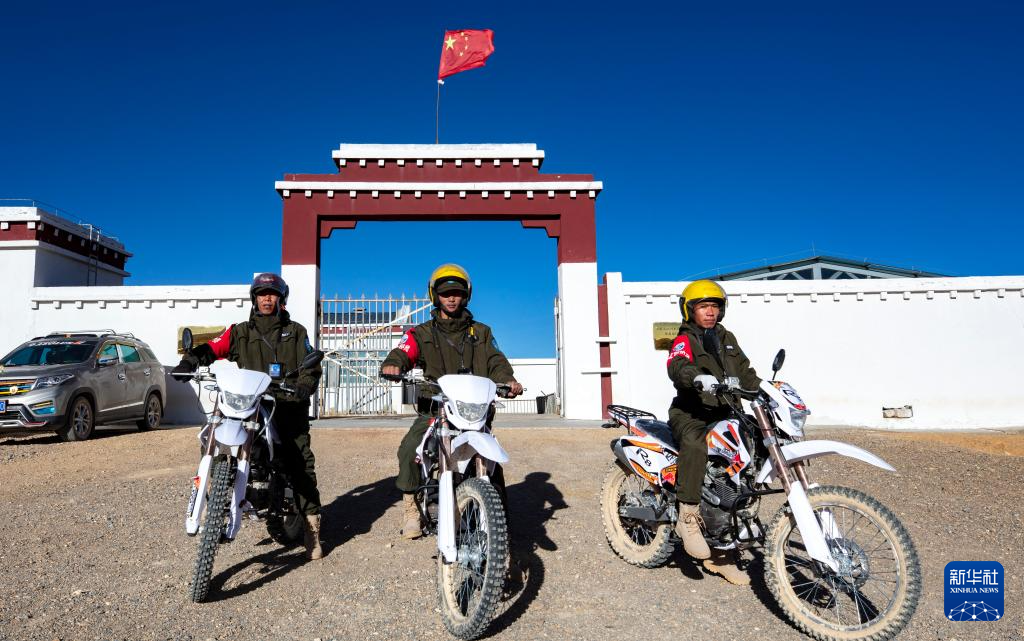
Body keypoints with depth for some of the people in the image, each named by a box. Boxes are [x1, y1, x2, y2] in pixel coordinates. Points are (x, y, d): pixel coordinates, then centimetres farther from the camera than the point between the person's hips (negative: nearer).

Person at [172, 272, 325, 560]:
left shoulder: (295, 331, 14)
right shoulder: (240, 332, 16)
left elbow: (311, 366, 6)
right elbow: (213, 348, 2)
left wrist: (304, 386, -14)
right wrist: (190, 361, -18)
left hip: (288, 406, -2)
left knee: (301, 464, -8)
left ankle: (311, 525, -4)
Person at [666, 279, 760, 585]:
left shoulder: (726, 338, 20)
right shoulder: (685, 340, -3)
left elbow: (745, 372, 19)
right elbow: (677, 367, -25)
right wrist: (699, 377, -46)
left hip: (724, 414, 7)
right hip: (691, 413, -7)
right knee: (695, 444, -39)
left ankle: (717, 553, 18)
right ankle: (688, 517, -28)